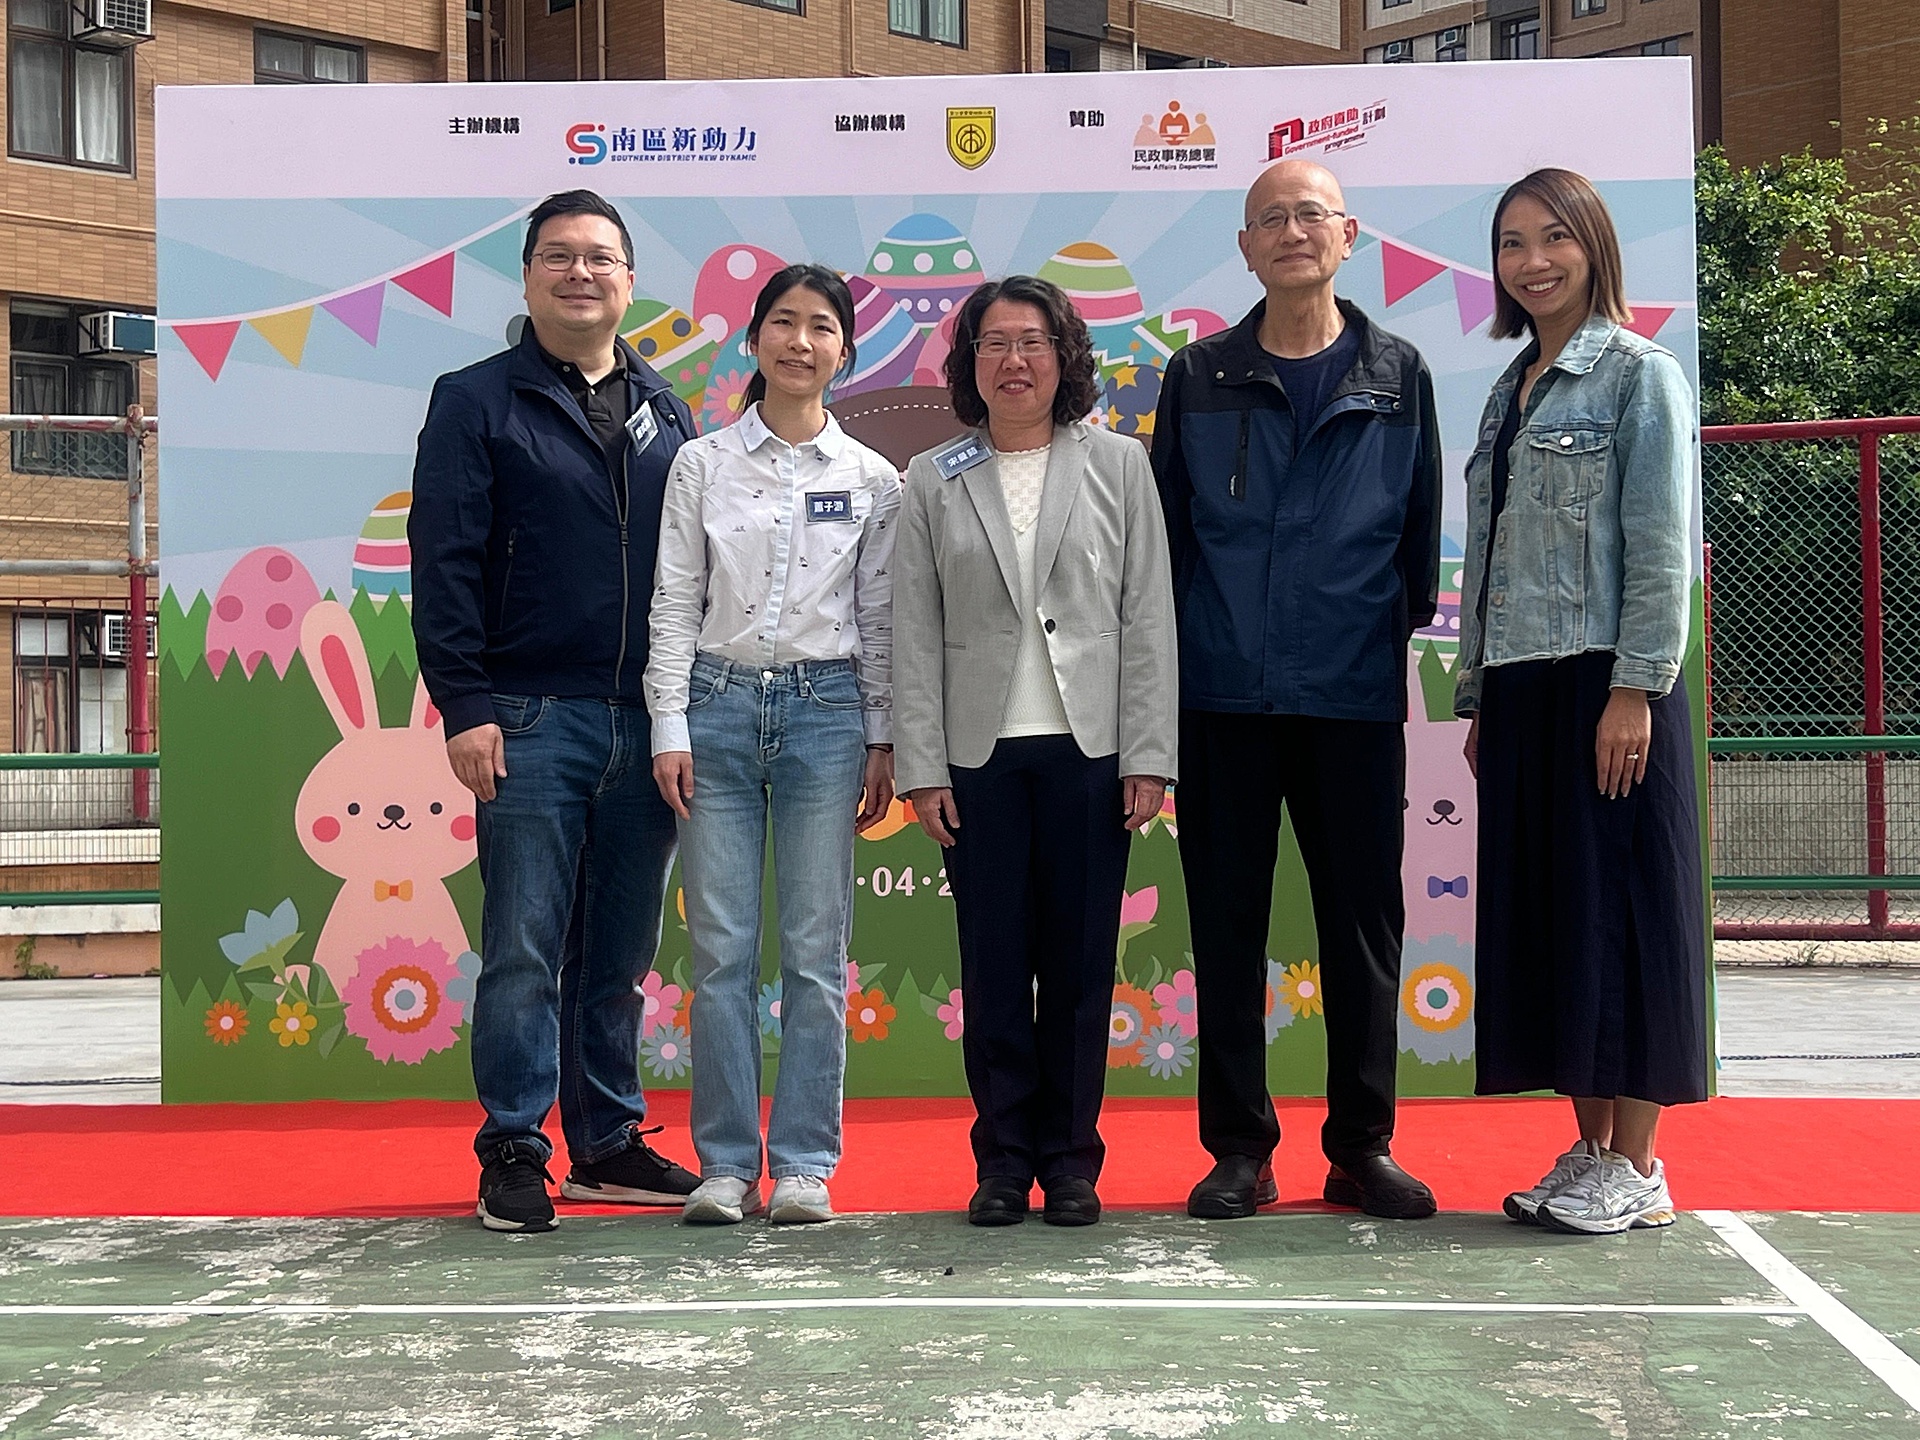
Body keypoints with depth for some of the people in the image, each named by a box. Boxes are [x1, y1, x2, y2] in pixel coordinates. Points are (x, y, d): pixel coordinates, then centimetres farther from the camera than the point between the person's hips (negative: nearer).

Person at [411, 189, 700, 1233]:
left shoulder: (665, 414, 16)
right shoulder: (476, 402, 3)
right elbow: (444, 561, -4)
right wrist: (464, 707, -12)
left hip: (648, 722, 4)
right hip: (530, 719, -4)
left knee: (620, 955, 11)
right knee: (524, 951, -2)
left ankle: (608, 1144, 21)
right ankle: (512, 1156, 8)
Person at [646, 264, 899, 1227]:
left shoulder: (870, 479, 7)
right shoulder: (701, 465, 6)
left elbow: (880, 618, 8)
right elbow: (675, 604, 4)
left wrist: (883, 740, 4)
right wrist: (669, 727, -3)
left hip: (825, 709, 0)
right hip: (719, 704, 0)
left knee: (815, 950, 1)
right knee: (721, 948, 0)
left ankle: (804, 1165, 9)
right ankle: (725, 1164, 9)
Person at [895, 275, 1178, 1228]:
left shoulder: (1118, 465, 7)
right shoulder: (933, 480, 8)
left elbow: (1148, 616, 3)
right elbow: (916, 635, 5)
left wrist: (1148, 756, -3)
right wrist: (922, 769, -2)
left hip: (1088, 748, 0)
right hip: (980, 754, 1)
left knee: (1079, 964, 4)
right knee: (993, 965, 3)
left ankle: (1070, 1158, 15)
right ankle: (1004, 1159, 14)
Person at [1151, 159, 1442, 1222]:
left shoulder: (1398, 375, 8)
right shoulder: (1199, 378, 8)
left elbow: (1420, 527, 10)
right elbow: (1167, 528, 10)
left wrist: (1400, 631, 6)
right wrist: (1175, 654, 5)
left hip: (1354, 695, 0)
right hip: (1224, 695, 0)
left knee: (1363, 919, 5)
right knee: (1227, 922, 4)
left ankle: (1362, 1144, 17)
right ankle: (1239, 1147, 14)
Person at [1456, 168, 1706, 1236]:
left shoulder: (1640, 376, -3)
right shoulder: (1510, 394, 17)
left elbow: (1662, 550, -11)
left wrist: (1634, 690, -17)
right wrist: (1478, 697, 15)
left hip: (1607, 685, -7)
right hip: (1521, 689, 7)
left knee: (1621, 907, -4)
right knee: (1544, 908, 7)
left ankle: (1638, 1167, 3)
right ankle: (1590, 1150, 16)